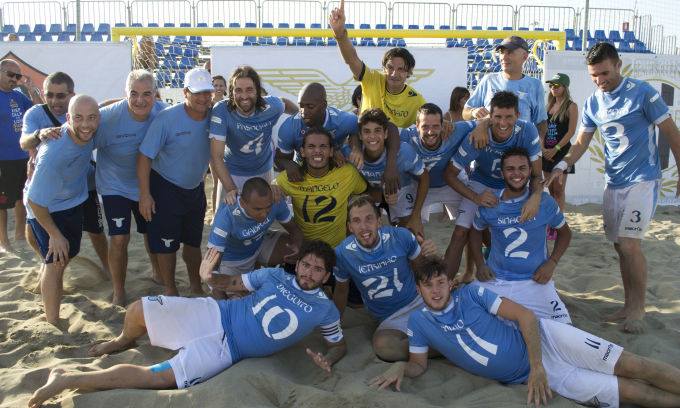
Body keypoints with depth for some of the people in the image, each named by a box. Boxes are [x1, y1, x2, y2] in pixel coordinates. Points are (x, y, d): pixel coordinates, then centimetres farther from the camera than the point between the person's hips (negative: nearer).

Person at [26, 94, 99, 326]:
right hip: (46, 209, -7)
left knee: (68, 256, 21)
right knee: (55, 262, -13)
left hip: (74, 203, 7)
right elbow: (36, 201, -28)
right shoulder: (53, 155, -40)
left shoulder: (88, 135, -21)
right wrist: (55, 235, -20)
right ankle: (52, 326, -1)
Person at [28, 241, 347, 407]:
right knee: (139, 309, -11)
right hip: (215, 314, 3)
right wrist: (209, 277, -11)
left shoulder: (325, 309, 1)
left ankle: (69, 379, -11)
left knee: (157, 378, -21)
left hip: (227, 349, -3)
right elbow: (232, 283, 12)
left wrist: (326, 361, -14)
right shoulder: (275, 275, 7)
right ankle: (123, 342, 27)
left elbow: (339, 345, 11)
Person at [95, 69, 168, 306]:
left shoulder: (163, 112, -18)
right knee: (119, 240, -8)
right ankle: (118, 293, 15)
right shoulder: (109, 116, -27)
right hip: (115, 186, -3)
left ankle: (157, 271, 49)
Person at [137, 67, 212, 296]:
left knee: (193, 241, 19)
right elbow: (144, 156, -18)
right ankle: (170, 290, 26)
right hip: (166, 189, -4)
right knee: (166, 243, 5)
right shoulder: (167, 119, -22)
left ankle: (196, 286, 37)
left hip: (196, 188, 5)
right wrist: (145, 195, -20)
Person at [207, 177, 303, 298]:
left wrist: (297, 245, -35)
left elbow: (293, 228, -12)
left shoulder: (275, 201, -28)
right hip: (234, 260, -2)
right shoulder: (226, 217, -39)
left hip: (262, 244, 2)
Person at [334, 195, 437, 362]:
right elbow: (341, 291, 8)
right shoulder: (342, 253, -10)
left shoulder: (401, 236, -11)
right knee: (382, 346, -34)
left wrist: (429, 255, -17)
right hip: (391, 318, 1)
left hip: (419, 301, 0)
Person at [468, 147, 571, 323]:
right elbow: (475, 231, 16)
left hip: (535, 282, 0)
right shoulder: (489, 204, -2)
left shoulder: (545, 202, -3)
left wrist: (551, 263, -3)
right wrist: (480, 265, 4)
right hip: (495, 281, 1)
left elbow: (564, 232, 11)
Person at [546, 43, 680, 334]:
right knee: (620, 245, 10)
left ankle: (638, 308, 3)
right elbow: (581, 142, 6)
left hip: (642, 179, -6)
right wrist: (561, 166, -11)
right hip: (613, 182, 6)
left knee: (629, 244, -13)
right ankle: (629, 306, 23)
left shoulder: (642, 93, -10)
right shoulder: (593, 103, 6)